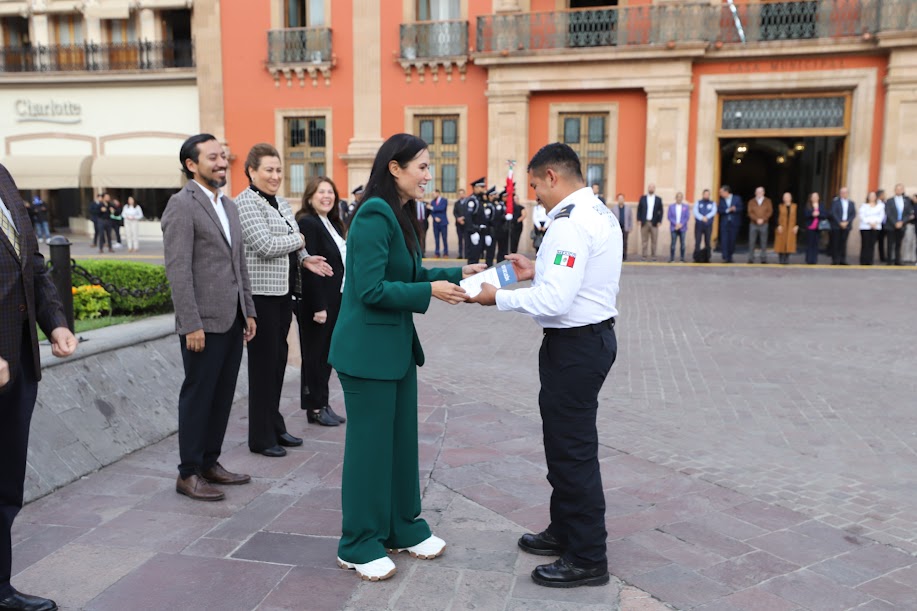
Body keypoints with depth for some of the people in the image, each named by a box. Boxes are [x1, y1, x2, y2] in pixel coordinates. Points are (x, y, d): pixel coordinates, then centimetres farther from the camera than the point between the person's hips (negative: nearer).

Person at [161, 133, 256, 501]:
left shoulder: (228, 205, 16)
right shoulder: (182, 205, -9)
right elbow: (178, 270, -16)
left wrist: (248, 312, 15)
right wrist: (191, 325, -19)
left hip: (232, 320, 8)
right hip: (204, 322, -8)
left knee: (223, 395, 13)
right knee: (198, 396, 2)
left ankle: (210, 462, 26)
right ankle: (188, 474, 14)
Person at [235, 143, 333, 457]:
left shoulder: (280, 202, 15)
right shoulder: (246, 202, -11)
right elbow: (265, 246, -22)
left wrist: (305, 258, 2)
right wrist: (298, 240, -6)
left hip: (283, 290, 8)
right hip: (261, 292, -8)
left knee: (278, 359, 14)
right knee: (263, 362, -1)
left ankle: (275, 426, 26)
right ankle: (260, 437, 11)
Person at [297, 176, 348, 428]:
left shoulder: (333, 224, 14)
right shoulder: (307, 223, -13)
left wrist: (340, 302, 13)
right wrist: (318, 306, -21)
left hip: (335, 300, 8)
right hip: (316, 301, -8)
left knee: (326, 354, 13)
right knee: (316, 354, 2)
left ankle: (322, 404, 22)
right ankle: (316, 408, 13)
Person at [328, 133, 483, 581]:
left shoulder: (398, 215, 10)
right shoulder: (374, 214, -19)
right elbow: (371, 289, -23)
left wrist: (457, 274, 4)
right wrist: (430, 292, -20)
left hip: (397, 347, 9)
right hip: (368, 351, -9)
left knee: (402, 440, 17)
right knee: (369, 445, 3)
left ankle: (403, 528, 33)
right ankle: (358, 546, 19)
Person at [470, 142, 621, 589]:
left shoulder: (570, 224, -21)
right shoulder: (599, 213, 12)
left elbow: (555, 301, -27)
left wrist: (499, 298, -17)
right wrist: (538, 270, 11)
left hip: (575, 344, -11)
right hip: (593, 335, 11)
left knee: (572, 450, 1)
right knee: (568, 442, 21)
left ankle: (587, 559, 15)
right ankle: (565, 530, 37)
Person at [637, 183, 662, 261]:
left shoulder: (658, 199, 8)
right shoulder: (642, 198, 9)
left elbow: (661, 211, 7)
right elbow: (639, 209, 7)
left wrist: (659, 221, -3)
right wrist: (639, 220, -3)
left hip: (654, 223, 0)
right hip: (644, 222, 0)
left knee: (654, 240, 0)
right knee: (644, 240, 0)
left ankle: (653, 255, 5)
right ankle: (644, 255, 3)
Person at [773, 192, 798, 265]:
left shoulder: (794, 206, 6)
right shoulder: (780, 206, 1)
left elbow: (797, 217, 5)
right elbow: (777, 217, -2)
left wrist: (796, 226, -4)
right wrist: (778, 226, -13)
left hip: (791, 228, 1)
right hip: (782, 227, -1)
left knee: (789, 243, -1)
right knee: (781, 243, -2)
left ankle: (787, 258, 6)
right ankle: (781, 259, 4)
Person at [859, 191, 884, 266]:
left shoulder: (880, 206, 14)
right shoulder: (864, 205, 7)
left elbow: (882, 215, 5)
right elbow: (862, 216, -3)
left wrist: (876, 222, -12)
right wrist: (869, 223, -14)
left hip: (876, 227, 2)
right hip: (865, 227, -2)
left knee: (872, 244, -1)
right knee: (865, 245, -6)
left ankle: (870, 261, 1)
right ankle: (863, 262, -4)